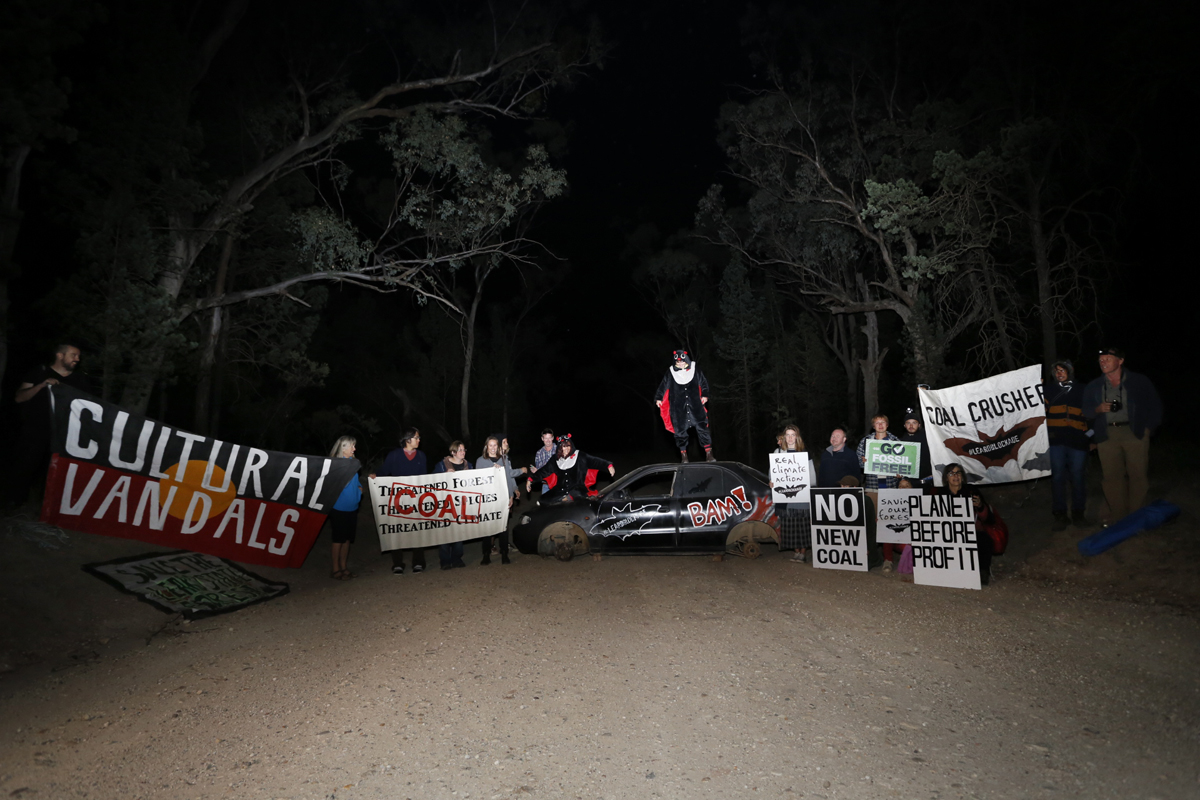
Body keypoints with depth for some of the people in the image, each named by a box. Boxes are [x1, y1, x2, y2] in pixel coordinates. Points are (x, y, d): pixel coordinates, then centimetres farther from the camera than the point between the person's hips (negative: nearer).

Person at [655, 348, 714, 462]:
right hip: (678, 408, 0)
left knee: (702, 427, -7)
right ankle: (683, 454, 12)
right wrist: (658, 398, 5)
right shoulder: (671, 372, 5)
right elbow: (663, 386, 11)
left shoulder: (695, 370, 6)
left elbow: (704, 383, 14)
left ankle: (708, 453, -3)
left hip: (695, 406, 0)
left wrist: (704, 395, 4)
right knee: (680, 430, 1)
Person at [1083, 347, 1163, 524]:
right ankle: (1117, 517, 6)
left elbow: (1155, 405, 10)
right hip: (1107, 435, 1)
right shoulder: (1093, 387, 11)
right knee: (1112, 476, 0)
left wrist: (1148, 427, 1)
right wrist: (1098, 409, -10)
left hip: (1135, 433, -1)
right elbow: (1086, 411, 11)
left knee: (1138, 474, -2)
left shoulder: (1140, 381, 7)